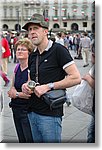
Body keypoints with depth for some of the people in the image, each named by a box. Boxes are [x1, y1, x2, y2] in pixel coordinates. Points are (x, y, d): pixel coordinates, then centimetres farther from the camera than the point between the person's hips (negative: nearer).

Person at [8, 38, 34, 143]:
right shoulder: (17, 67, 8)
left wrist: (17, 94, -10)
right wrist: (12, 91, -2)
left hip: (27, 110, -8)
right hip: (16, 109, 8)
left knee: (30, 139, -2)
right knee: (21, 140, 17)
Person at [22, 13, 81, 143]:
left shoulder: (58, 50, -9)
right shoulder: (32, 56, 13)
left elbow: (76, 78, -16)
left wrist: (48, 86, -19)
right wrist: (27, 86, 2)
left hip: (50, 114, -7)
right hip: (32, 112, 7)